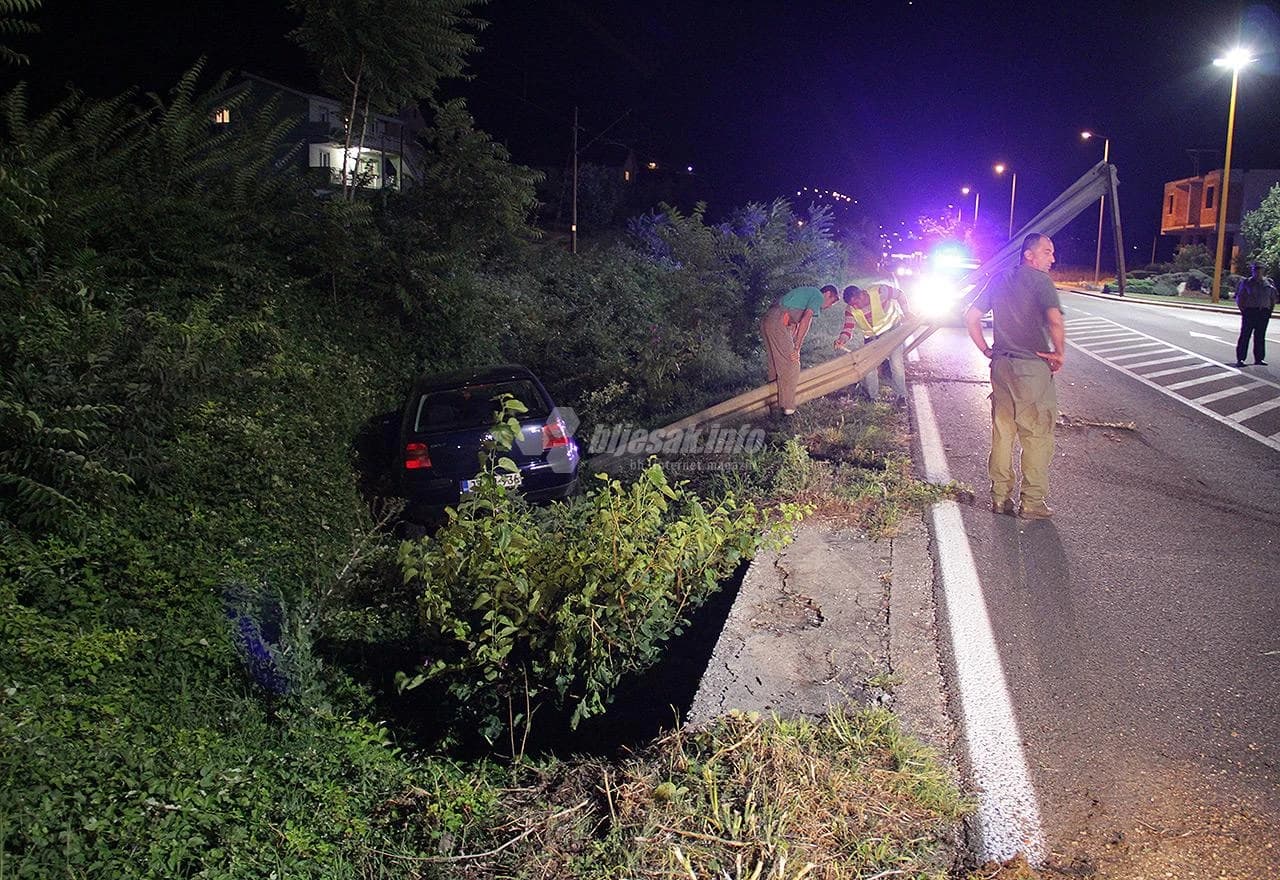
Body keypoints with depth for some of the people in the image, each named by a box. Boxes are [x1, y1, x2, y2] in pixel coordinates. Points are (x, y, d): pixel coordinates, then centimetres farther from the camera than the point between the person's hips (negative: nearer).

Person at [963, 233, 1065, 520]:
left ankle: (1000, 496, 20)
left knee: (1002, 433, 13)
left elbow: (971, 316, 12)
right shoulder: (1040, 280, -11)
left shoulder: (999, 280, 10)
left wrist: (986, 350, 14)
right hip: (1033, 367, -6)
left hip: (1001, 366, 6)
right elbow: (1055, 320, -26)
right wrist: (1059, 353, -11)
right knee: (1037, 436, 4)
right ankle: (1032, 502, 8)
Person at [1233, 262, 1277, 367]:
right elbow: (1239, 298, 3)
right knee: (1245, 335, -5)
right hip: (1249, 312, -3)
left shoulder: (1268, 283, 9)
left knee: (1260, 336, 8)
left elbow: (1273, 298, 17)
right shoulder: (1246, 282, 0)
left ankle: (1259, 358, 14)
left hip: (1264, 313, 4)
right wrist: (1243, 310, -5)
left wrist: (1269, 310, 8)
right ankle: (1240, 359, -5)